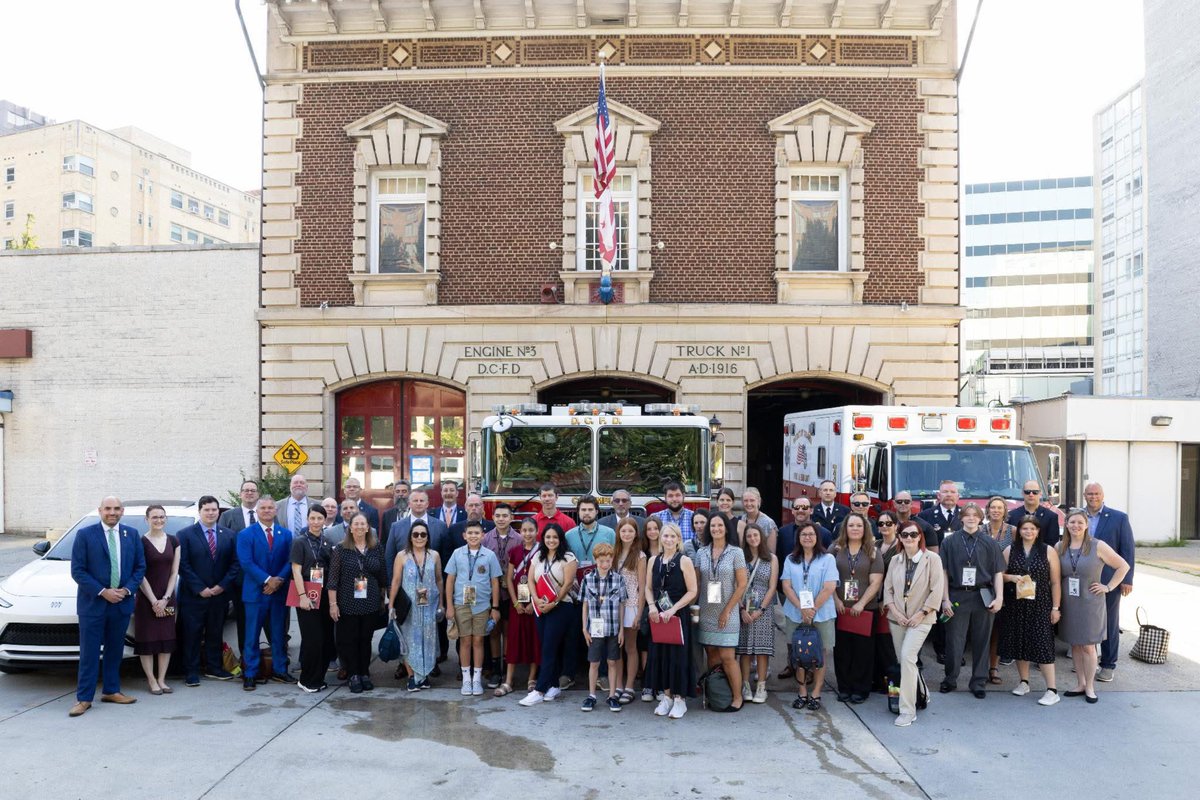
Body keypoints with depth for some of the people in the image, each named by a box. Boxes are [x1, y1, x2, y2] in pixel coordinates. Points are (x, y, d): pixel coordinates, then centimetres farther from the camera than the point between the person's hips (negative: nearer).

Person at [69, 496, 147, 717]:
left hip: (122, 602, 3)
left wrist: (127, 590, -8)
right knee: (89, 653, 0)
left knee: (115, 650, 13)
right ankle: (84, 698, 8)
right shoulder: (84, 535, -5)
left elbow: (140, 567, 8)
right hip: (93, 603, -3)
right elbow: (77, 571, -7)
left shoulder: (132, 535, 5)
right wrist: (102, 592, -15)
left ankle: (111, 691, 24)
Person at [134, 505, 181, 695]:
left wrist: (165, 599, -6)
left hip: (167, 598, 4)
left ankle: (161, 679, 13)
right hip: (146, 598, -4)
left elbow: (174, 572, 4)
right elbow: (140, 574, -8)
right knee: (147, 640, 0)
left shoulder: (173, 541, 5)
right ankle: (152, 681, 8)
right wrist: (154, 601, -12)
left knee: (167, 639, 5)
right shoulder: (141, 542, -6)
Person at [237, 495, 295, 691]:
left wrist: (279, 580, -13)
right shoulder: (246, 535, -1)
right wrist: (267, 580, -17)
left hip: (279, 591, 3)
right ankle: (250, 674, 10)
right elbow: (246, 562, -10)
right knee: (252, 635, 2)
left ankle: (279, 670, 20)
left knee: (279, 633, 10)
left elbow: (289, 561, 3)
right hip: (256, 591, -3)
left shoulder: (285, 534, 8)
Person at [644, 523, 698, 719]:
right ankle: (666, 696, 19)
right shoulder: (653, 561, 8)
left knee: (678, 656, -2)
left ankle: (680, 699, 10)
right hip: (658, 616, 4)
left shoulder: (684, 561, -5)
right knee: (660, 654, 7)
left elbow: (692, 591, -8)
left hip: (678, 616, -4)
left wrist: (673, 609, -15)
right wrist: (652, 606, -6)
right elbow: (648, 588, 12)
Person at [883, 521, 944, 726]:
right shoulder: (895, 560, 8)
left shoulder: (932, 558, -6)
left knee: (908, 657, -18)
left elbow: (937, 590, -9)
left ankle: (907, 711, -13)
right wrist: (895, 611, -4)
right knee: (902, 660, 9)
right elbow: (888, 588, 9)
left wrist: (921, 613, -11)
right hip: (897, 618, 5)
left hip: (920, 618, -5)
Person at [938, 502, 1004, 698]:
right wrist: (945, 599, -5)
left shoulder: (989, 543, 6)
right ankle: (950, 680, 18)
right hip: (957, 597, -1)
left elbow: (998, 572, 4)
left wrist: (999, 598, -6)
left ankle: (978, 682, 19)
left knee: (981, 641, 7)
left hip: (983, 597, 1)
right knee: (954, 641, 4)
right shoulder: (950, 542, 3)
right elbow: (944, 572, 1)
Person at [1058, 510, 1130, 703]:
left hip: (1090, 603, -3)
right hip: (1068, 604, 3)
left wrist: (1108, 587, -5)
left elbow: (1123, 566, -2)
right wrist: (1056, 604, 0)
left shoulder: (1098, 546, -8)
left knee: (1088, 646, 1)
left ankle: (1089, 687, 13)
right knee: (1075, 645, 10)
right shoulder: (1060, 547, 2)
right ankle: (1080, 684, 22)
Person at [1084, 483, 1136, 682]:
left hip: (1108, 580, -2)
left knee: (1109, 623, 7)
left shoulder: (1119, 518, -4)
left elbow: (1128, 550, -5)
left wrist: (1127, 579, -9)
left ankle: (1108, 666, 16)